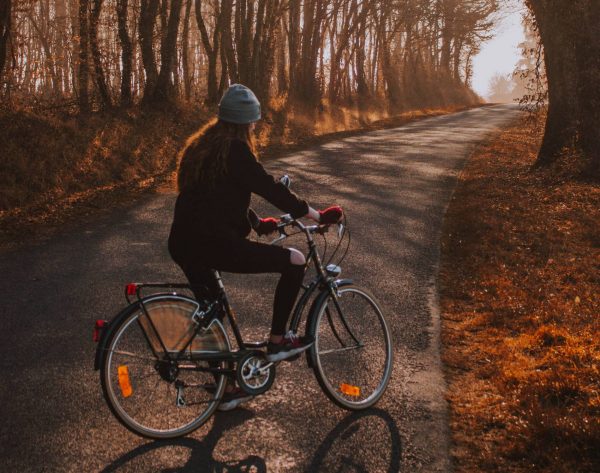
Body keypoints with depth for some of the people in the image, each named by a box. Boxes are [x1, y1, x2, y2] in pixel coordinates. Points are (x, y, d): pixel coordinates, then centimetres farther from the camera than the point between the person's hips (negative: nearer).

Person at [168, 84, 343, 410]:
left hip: (184, 245, 10)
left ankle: (227, 389, 34)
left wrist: (258, 223, 34)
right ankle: (277, 341, 9)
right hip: (214, 244, -10)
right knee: (295, 261, 0)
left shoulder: (201, 145, 19)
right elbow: (269, 188, -11)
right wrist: (317, 216, -4)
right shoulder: (234, 150, -8)